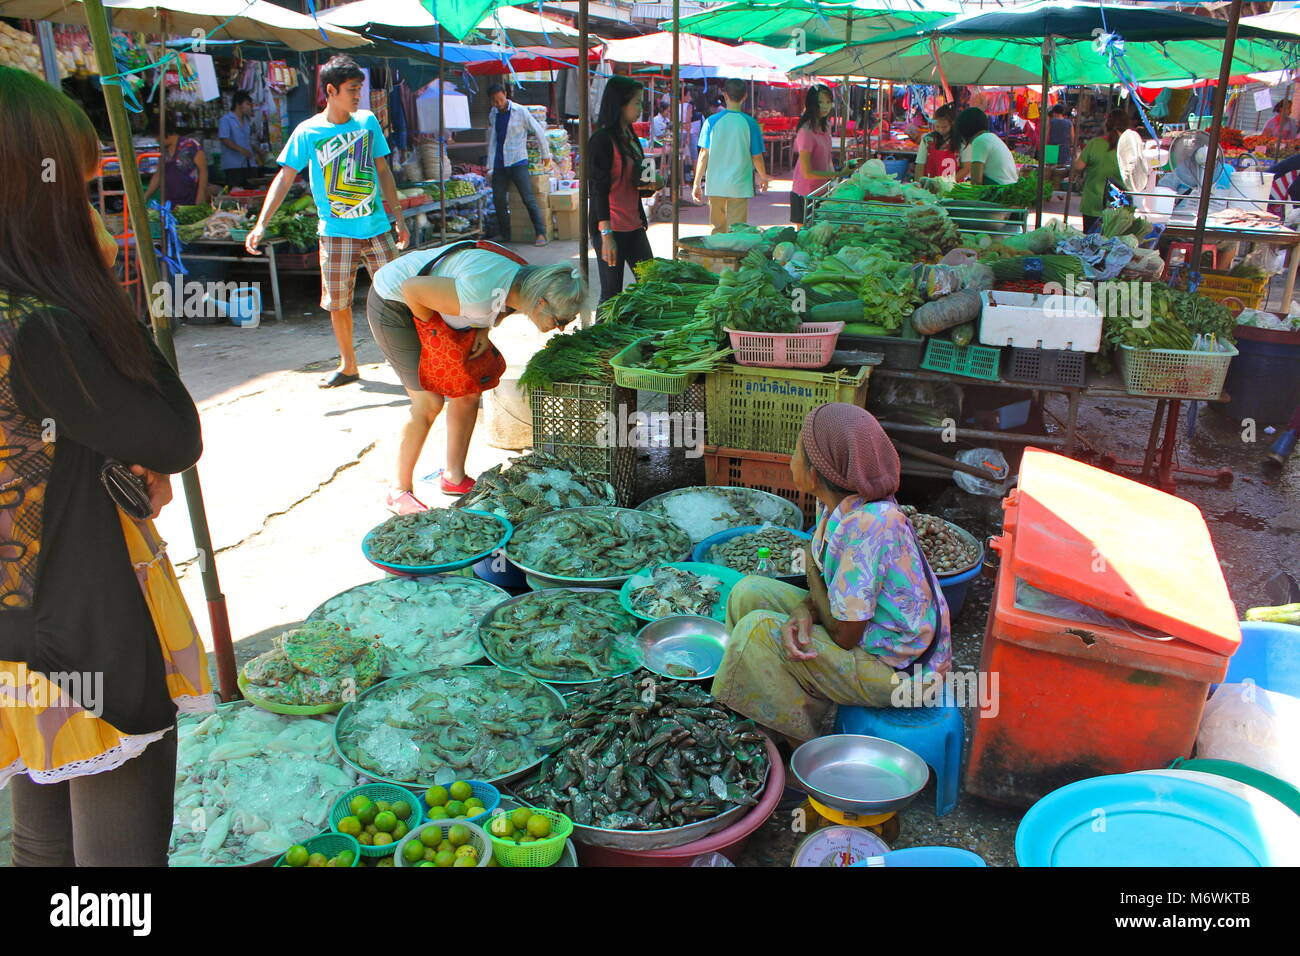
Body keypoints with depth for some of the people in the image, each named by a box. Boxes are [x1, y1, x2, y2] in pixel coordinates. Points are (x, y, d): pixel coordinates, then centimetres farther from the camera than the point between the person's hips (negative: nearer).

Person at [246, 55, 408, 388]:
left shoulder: (367, 121, 5)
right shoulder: (308, 132, -3)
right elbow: (284, 177, -4)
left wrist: (399, 218, 12)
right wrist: (261, 224, -13)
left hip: (376, 227, 1)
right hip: (336, 232, -1)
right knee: (337, 303, 3)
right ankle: (348, 365, 18)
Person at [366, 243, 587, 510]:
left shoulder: (524, 281, -12)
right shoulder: (482, 295, -38)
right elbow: (410, 287, -30)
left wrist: (484, 330, -9)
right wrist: (434, 327, -15)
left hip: (425, 305, 8)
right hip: (393, 304, -8)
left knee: (468, 391, 4)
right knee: (430, 402, -10)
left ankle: (454, 477, 18)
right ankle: (399, 493, 3)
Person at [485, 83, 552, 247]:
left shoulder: (520, 112, -5)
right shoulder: (492, 114, 10)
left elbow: (539, 131, 3)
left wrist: (546, 154, 10)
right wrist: (490, 165, 19)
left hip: (517, 162, -5)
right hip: (499, 164, 5)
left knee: (528, 198, -12)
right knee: (498, 200, 4)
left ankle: (541, 234, -11)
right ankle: (505, 235, 16)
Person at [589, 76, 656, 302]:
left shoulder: (631, 137, 15)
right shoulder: (602, 140, -11)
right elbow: (598, 190, -17)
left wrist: (650, 185, 2)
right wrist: (606, 235, -22)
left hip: (634, 227, 9)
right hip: (611, 229, -9)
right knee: (612, 293, -2)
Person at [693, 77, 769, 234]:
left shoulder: (712, 121, -2)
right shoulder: (750, 123, -4)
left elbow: (704, 155, -2)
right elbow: (756, 157, 2)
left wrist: (697, 184, 5)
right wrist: (763, 178, 20)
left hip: (715, 186, 1)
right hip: (739, 186, -1)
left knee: (717, 229, 13)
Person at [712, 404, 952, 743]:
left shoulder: (866, 525, -31)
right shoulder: (839, 505, -4)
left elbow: (844, 635, -25)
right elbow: (826, 592, 6)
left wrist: (811, 566, -12)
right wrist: (803, 612, -18)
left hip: (899, 670, -9)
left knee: (759, 630, -19)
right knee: (749, 593, 4)